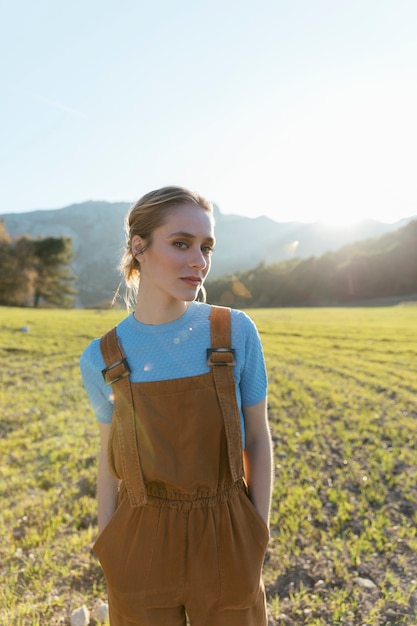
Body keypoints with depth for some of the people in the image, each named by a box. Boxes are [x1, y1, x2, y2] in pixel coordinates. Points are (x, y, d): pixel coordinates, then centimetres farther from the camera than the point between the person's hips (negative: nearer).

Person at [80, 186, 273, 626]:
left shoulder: (236, 332, -13)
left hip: (225, 540, 0)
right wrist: (107, 554, 7)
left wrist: (258, 544, -1)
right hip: (143, 544, 1)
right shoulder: (102, 359, -9)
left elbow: (257, 439, -4)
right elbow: (110, 459, 3)